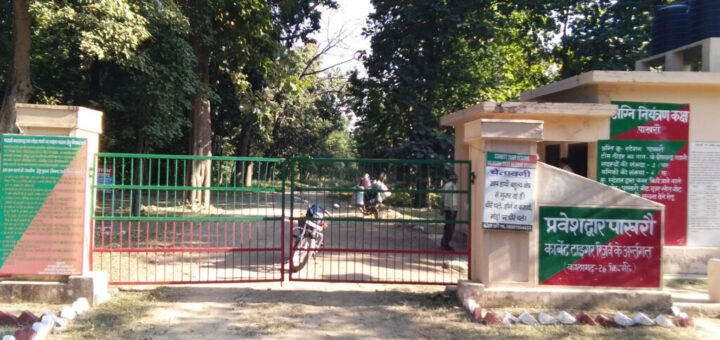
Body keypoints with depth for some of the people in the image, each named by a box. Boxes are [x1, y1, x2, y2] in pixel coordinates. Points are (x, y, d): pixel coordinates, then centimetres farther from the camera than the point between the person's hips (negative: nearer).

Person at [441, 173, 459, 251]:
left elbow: (443, 198, 16)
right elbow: (451, 198, -19)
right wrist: (452, 210, -19)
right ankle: (446, 245, -7)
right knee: (450, 227, -6)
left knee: (447, 226, 14)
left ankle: (443, 244, 18)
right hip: (452, 208, -9)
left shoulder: (445, 185, 14)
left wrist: (443, 209, 20)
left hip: (446, 208, 9)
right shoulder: (451, 186, -13)